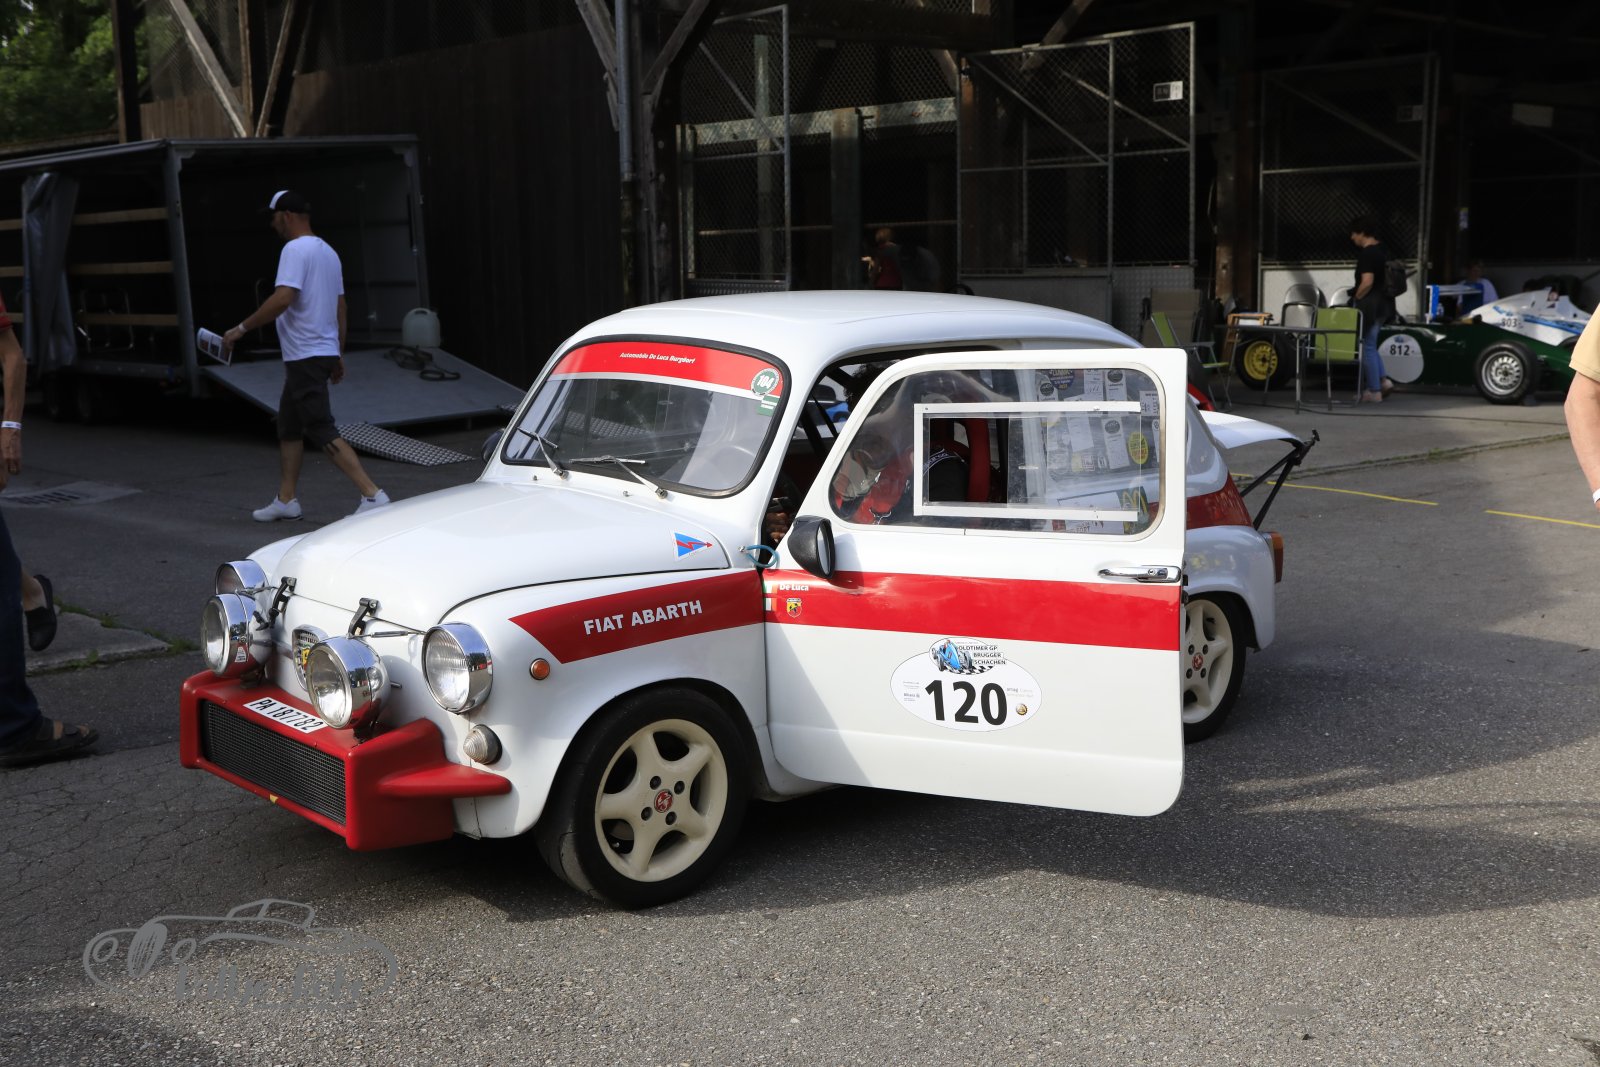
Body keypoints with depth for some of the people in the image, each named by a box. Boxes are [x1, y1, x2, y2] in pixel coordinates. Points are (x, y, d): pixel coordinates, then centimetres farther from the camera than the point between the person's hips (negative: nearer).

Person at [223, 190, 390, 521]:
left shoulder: (295, 249, -13)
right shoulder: (328, 252, 16)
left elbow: (283, 298, -26)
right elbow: (340, 306, 19)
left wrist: (242, 328, -19)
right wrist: (339, 356, 23)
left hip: (306, 356, -10)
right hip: (325, 352, 10)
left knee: (322, 431, -10)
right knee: (288, 427, 17)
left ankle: (372, 494, -15)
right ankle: (286, 500, 22)